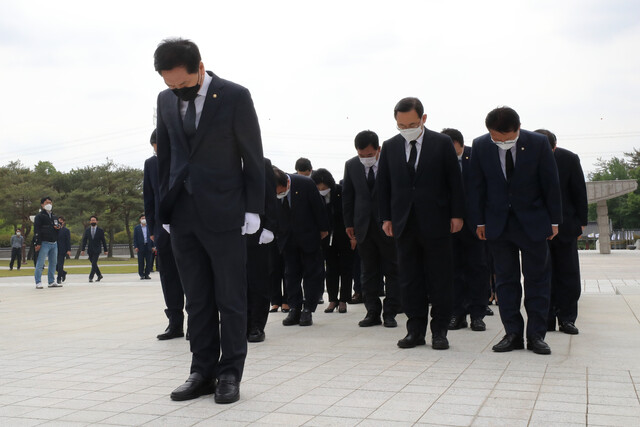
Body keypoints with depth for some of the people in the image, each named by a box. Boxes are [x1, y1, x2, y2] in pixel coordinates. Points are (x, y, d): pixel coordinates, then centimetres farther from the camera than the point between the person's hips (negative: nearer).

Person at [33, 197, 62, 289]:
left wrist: (58, 227, 3)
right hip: (44, 243, -7)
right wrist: (38, 243, -16)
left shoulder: (54, 216, 18)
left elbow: (57, 226, 30)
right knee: (40, 263, -7)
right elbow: (36, 230, -9)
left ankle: (52, 282, 16)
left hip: (54, 243, 7)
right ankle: (38, 283, -4)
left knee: (53, 263, 9)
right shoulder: (39, 216, -3)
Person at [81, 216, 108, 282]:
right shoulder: (87, 230, 7)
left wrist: (105, 250, 1)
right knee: (93, 264, 9)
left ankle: (91, 277, -13)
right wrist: (82, 250, -2)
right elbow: (84, 240, 6)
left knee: (94, 264, -13)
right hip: (90, 250, 4)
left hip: (97, 250, -4)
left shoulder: (100, 230, 0)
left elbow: (103, 241, 2)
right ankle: (99, 275, 25)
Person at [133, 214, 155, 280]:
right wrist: (135, 247, -6)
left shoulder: (149, 227, 9)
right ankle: (141, 275, 6)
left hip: (148, 246, 1)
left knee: (149, 261, 1)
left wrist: (153, 246, 2)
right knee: (141, 262, 1)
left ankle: (147, 274, 9)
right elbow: (135, 238, 4)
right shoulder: (136, 228, 6)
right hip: (140, 247, -1)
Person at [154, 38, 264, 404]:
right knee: (197, 301, 8)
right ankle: (203, 372, 16)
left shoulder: (235, 96, -6)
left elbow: (253, 156, -3)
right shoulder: (166, 100, 8)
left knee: (231, 299, 2)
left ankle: (230, 374, 12)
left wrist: (253, 210, -5)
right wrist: (165, 208, 10)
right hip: (182, 215, 4)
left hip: (223, 213, -4)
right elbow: (165, 156, 14)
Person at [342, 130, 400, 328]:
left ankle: (390, 313, 10)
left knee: (392, 271, 2)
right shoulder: (351, 165, 3)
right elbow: (347, 196, 10)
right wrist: (349, 223, 8)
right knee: (368, 272, 8)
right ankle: (372, 312, 16)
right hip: (363, 226, 3)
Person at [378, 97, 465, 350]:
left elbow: (454, 181, 1)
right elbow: (384, 185, 11)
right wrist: (386, 217, 6)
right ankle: (415, 330, 14)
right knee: (409, 280, 6)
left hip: (436, 223, -2)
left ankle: (439, 331, 11)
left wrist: (457, 214, -3)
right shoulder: (390, 147, 8)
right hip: (404, 224, 3)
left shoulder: (442, 143, 0)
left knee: (440, 279, 2)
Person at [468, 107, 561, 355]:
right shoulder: (480, 146, -5)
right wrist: (479, 221, 0)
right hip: (497, 223, 1)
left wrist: (554, 220, -1)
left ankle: (536, 336, 11)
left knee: (537, 279, 3)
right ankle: (513, 334, 12)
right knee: (505, 279, 5)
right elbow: (477, 185, 2)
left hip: (533, 222, -1)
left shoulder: (538, 143, -9)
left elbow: (551, 184, -3)